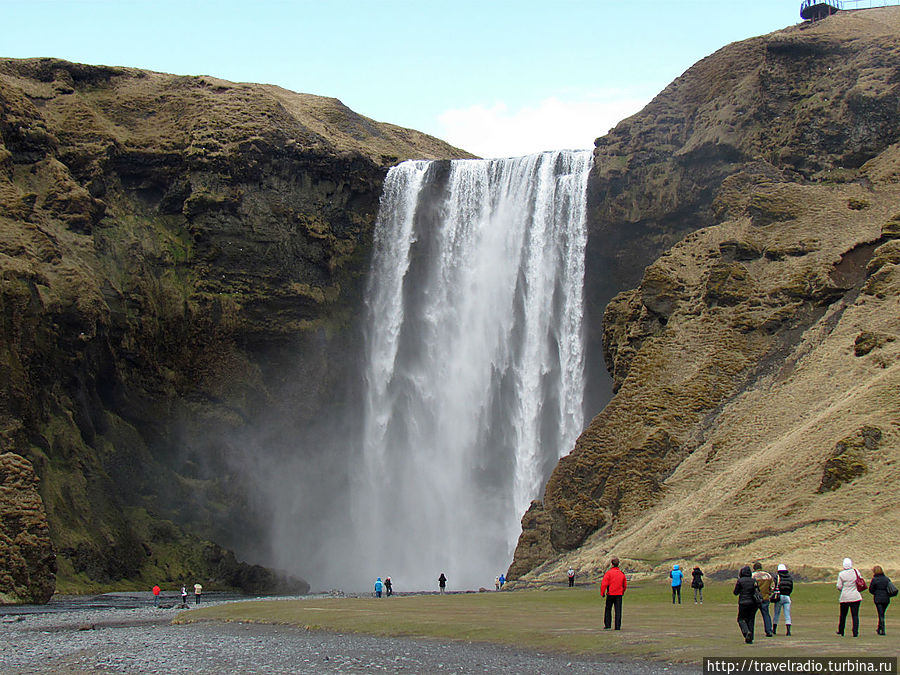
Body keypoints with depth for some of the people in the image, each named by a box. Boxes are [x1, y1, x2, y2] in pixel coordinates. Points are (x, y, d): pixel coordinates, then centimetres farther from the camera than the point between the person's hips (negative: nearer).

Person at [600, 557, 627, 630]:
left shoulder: (609, 573, -9)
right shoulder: (622, 573, 6)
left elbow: (604, 584, -13)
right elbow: (625, 585, 15)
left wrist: (602, 593, -4)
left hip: (610, 594, -3)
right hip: (619, 594, 3)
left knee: (608, 610, 10)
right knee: (618, 610, 3)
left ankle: (607, 625, 8)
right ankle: (618, 626, 0)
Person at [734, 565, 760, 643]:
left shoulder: (740, 581, -6)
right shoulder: (754, 580, 4)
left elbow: (735, 592, -1)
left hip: (743, 602, -3)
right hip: (753, 602, 4)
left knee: (741, 619, 8)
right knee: (751, 620, 10)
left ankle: (746, 632, -19)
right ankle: (750, 639, 7)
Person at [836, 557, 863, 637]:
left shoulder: (841, 574, -8)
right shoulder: (856, 572, -4)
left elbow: (839, 587, -6)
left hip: (845, 597, -1)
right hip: (855, 597, 1)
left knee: (843, 615, 14)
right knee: (855, 615, 1)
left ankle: (841, 631, 24)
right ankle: (855, 632, -7)